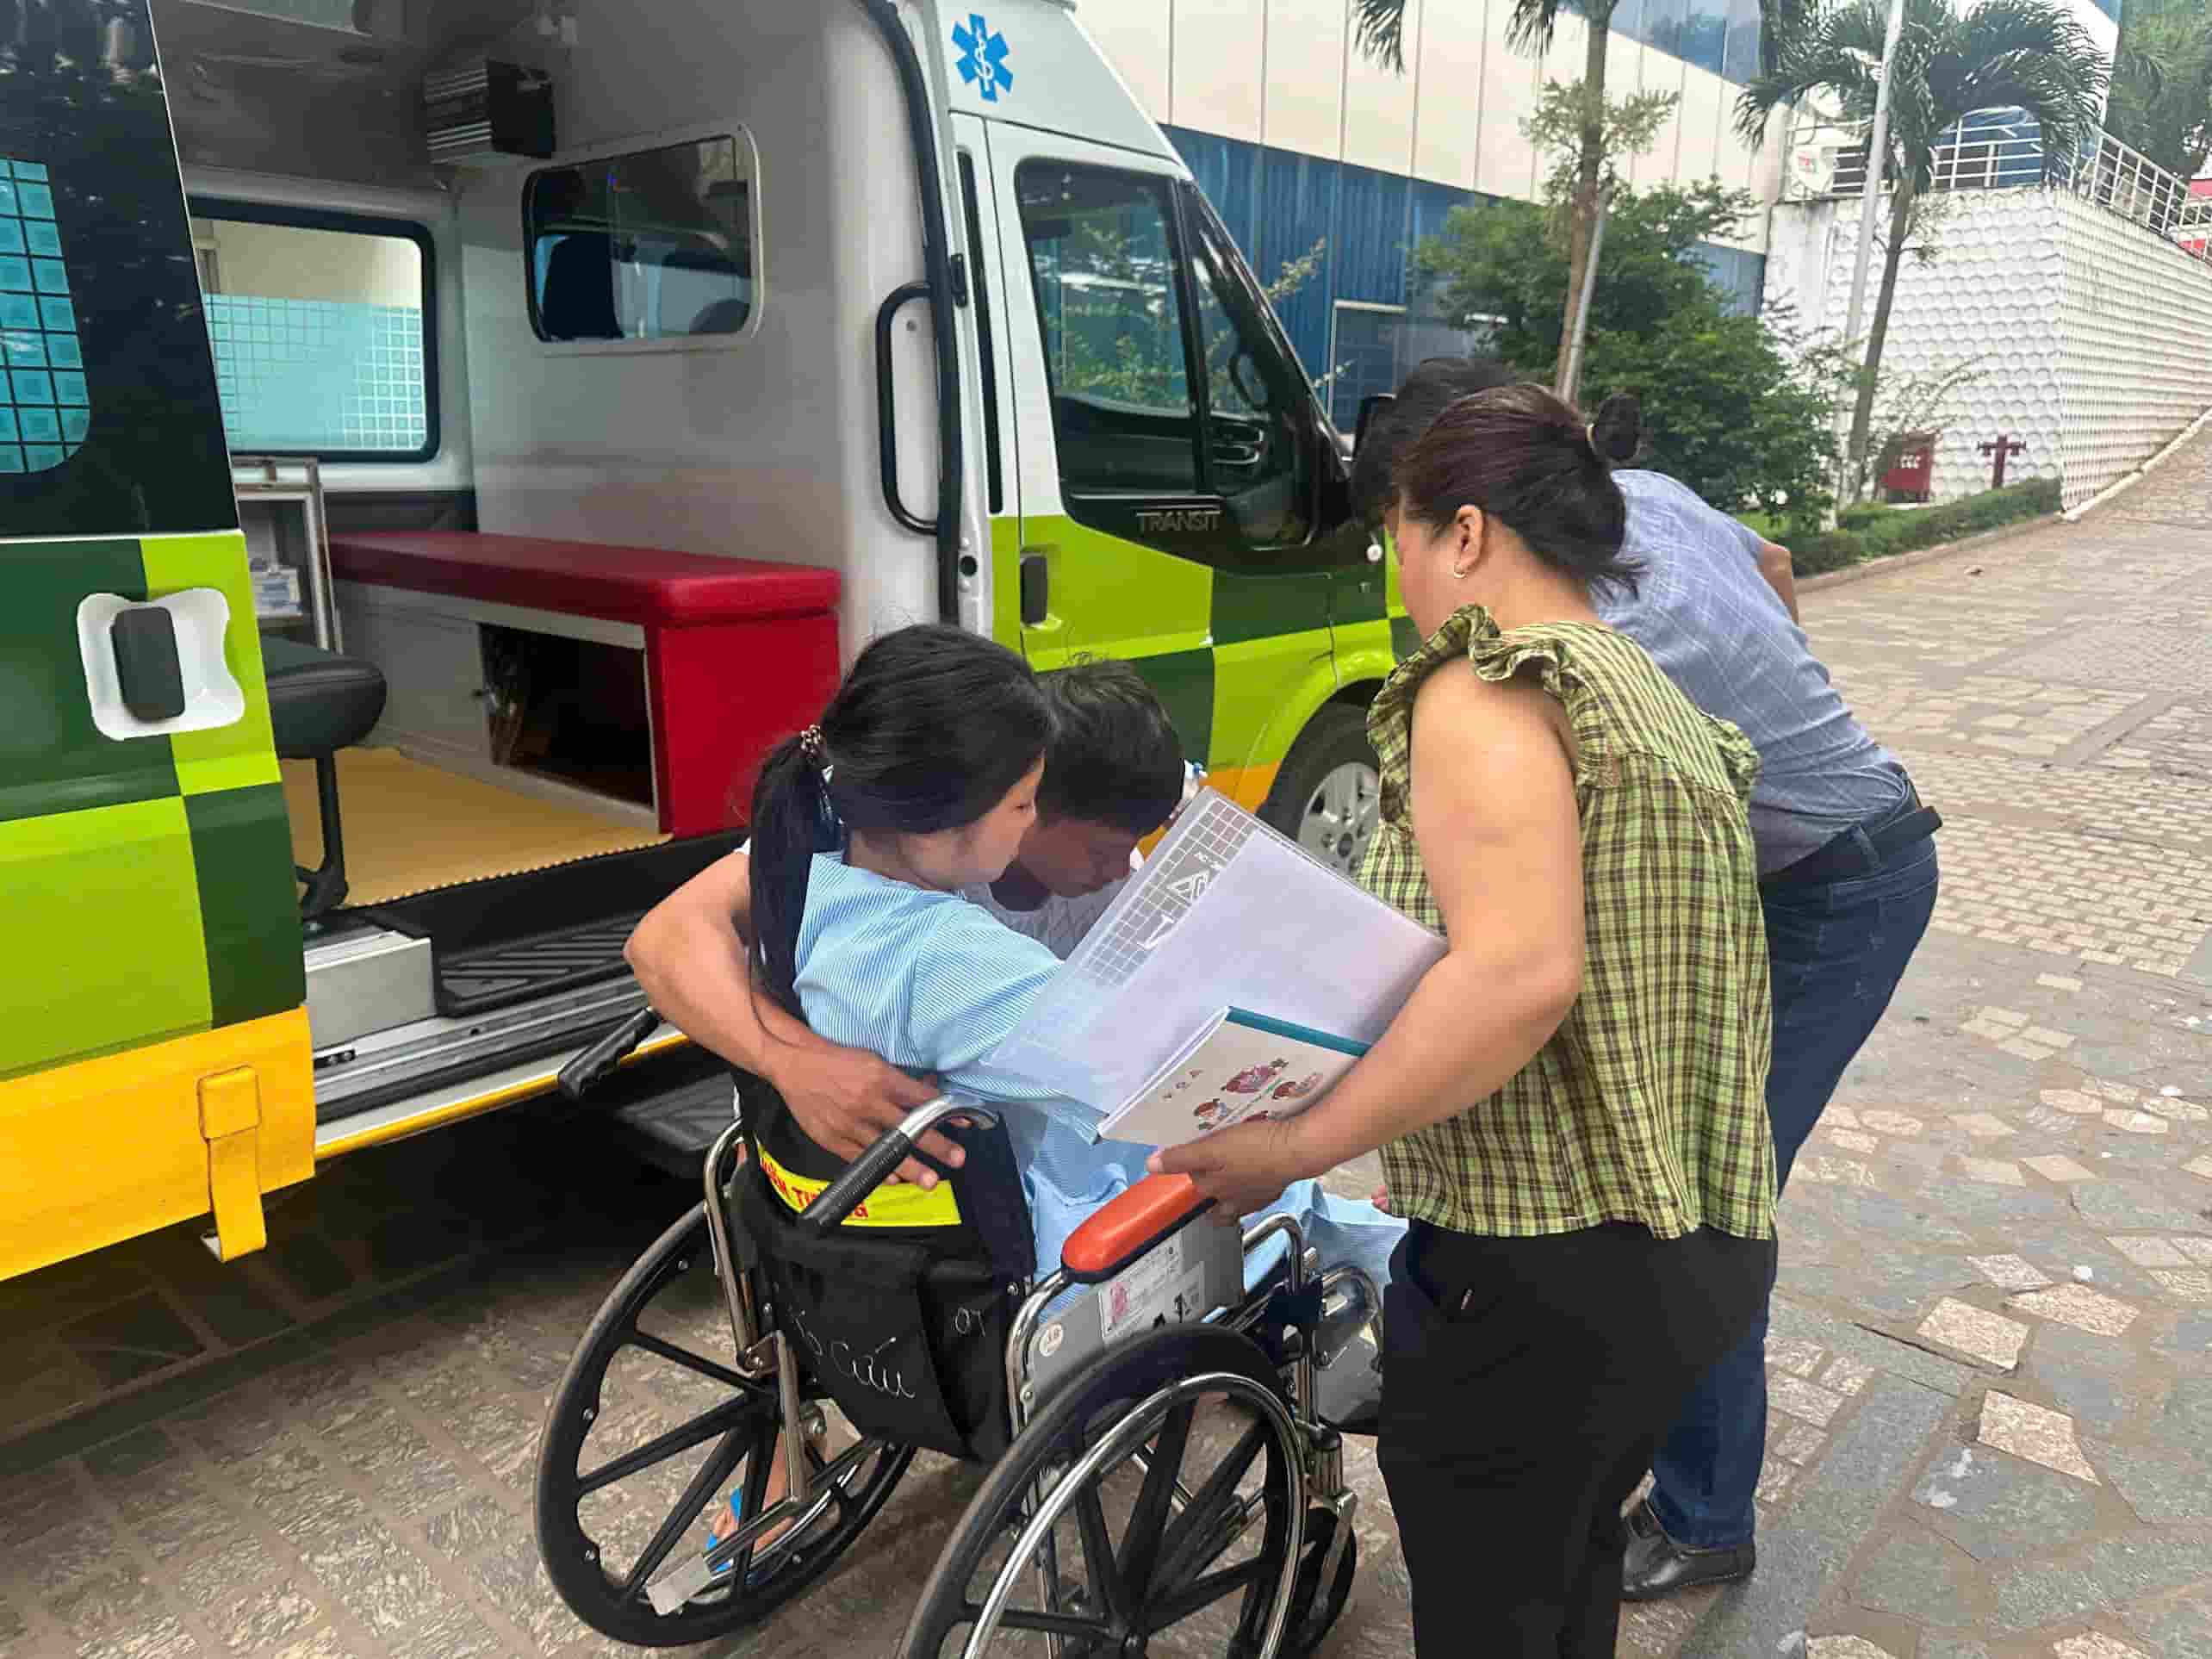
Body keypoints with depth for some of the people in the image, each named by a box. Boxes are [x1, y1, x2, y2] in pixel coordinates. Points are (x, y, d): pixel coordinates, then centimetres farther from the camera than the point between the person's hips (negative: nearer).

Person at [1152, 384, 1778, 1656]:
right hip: (1707, 1251, 9)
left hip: (1543, 1273, -9)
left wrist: (1288, 1150, -24)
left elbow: (1518, 973, -31)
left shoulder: (1487, 688, -17)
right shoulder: (1667, 706, 12)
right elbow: (1638, 973, 13)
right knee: (1573, 1557, 30)